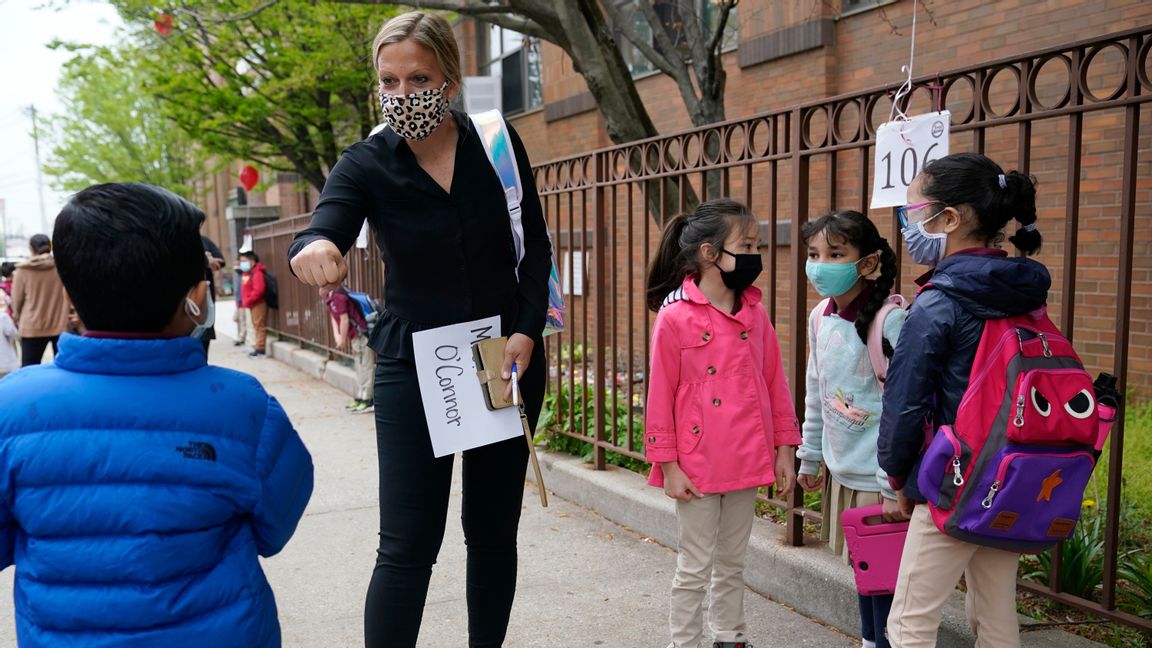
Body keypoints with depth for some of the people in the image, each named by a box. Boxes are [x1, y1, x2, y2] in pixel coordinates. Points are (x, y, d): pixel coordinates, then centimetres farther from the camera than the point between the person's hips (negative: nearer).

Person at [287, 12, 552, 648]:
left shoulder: (498, 143, -2)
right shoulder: (366, 164, -6)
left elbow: (535, 247, 3)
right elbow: (321, 235, -23)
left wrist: (527, 331, -9)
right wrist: (313, 248, -47)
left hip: (509, 362, 2)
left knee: (493, 530, 13)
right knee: (407, 544, -4)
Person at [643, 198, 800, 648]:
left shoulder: (755, 313, 3)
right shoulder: (675, 317, -13)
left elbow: (775, 383, 9)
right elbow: (660, 396, -10)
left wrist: (784, 448, 7)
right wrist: (668, 465, -9)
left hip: (747, 462, 5)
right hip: (697, 467, -5)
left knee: (732, 563, 19)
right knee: (695, 567, 7)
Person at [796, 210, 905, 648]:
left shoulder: (889, 320, -18)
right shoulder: (819, 317, 4)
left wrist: (894, 484, -18)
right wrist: (809, 456, 17)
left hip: (878, 475, -7)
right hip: (841, 469, 7)